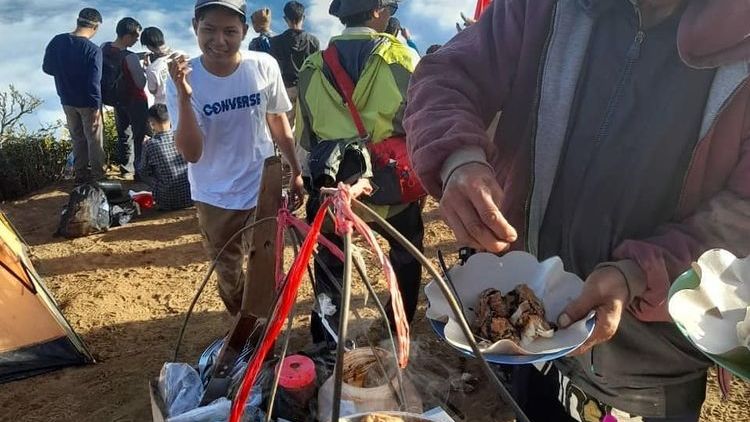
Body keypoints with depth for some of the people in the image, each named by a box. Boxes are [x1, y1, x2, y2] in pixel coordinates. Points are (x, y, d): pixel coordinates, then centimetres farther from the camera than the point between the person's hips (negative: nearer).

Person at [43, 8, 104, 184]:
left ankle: (81, 173, 30)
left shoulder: (56, 41, -5)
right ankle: (97, 175, 22)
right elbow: (94, 83, -23)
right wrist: (96, 107, -14)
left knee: (77, 138, 20)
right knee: (94, 139, 11)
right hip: (87, 103, -5)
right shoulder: (93, 50, -23)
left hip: (66, 101, 5)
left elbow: (47, 68, 5)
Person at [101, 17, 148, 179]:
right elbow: (141, 84, -22)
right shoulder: (131, 58, -30)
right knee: (140, 135, 10)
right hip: (135, 101, -7)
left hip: (116, 99, 7)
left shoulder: (104, 47, -9)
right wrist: (142, 68, -6)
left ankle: (126, 167, 36)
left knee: (123, 133, 22)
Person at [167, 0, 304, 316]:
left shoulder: (265, 67, -14)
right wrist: (184, 97, -34)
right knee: (228, 275, 18)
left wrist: (296, 172, 9)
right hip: (214, 198, 1)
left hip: (264, 190, 0)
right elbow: (191, 153, -21)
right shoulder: (182, 79, -16)